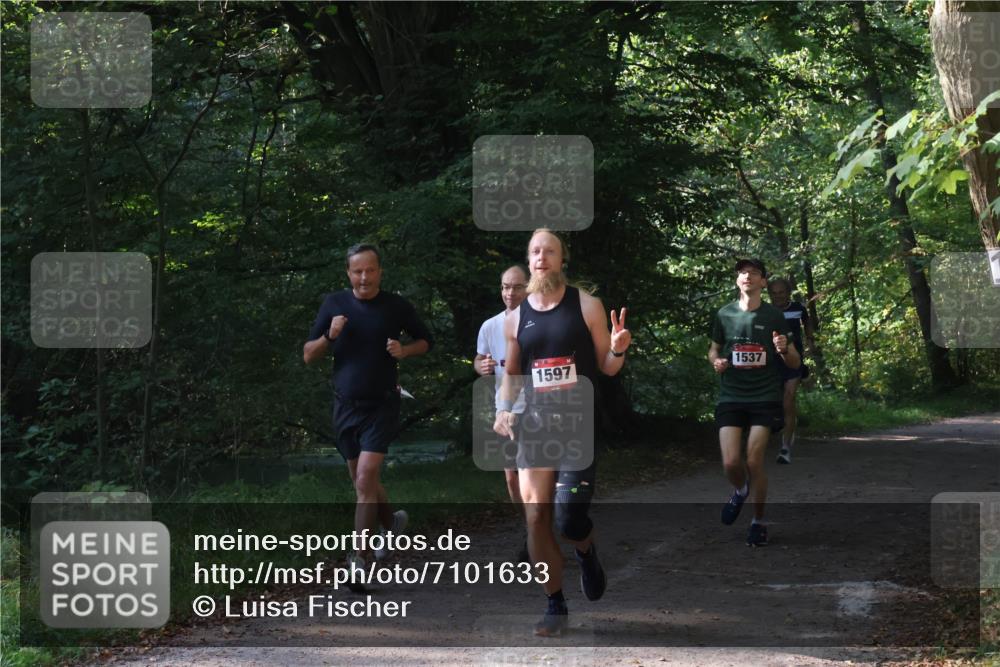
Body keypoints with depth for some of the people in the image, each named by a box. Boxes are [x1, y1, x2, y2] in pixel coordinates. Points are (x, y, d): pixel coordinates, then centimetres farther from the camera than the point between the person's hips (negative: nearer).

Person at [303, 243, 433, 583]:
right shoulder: (334, 304, 2)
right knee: (363, 482, 15)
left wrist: (404, 350, -9)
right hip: (345, 405, 4)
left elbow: (425, 340, 12)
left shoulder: (396, 306, -3)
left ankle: (358, 561, -15)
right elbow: (308, 355, 3)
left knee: (365, 481, -15)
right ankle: (392, 522, 43)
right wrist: (329, 336, -16)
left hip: (381, 406, -4)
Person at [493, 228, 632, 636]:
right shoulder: (516, 319, 8)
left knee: (569, 518, -13)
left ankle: (586, 553, 24)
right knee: (536, 518, -2)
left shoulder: (586, 306, -1)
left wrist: (618, 349, -17)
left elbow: (607, 367, 4)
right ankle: (555, 607, 12)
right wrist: (503, 410, 3)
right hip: (535, 424, 3)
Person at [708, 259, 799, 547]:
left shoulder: (774, 316, -1)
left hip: (765, 398, -1)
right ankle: (740, 491, 27)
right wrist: (716, 361, -5)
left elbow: (795, 363, 4)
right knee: (730, 463, -9)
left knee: (754, 461, -7)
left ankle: (758, 522, 12)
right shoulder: (724, 314, 3)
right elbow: (714, 349, 18)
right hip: (731, 397, 1)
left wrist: (784, 349, -19)